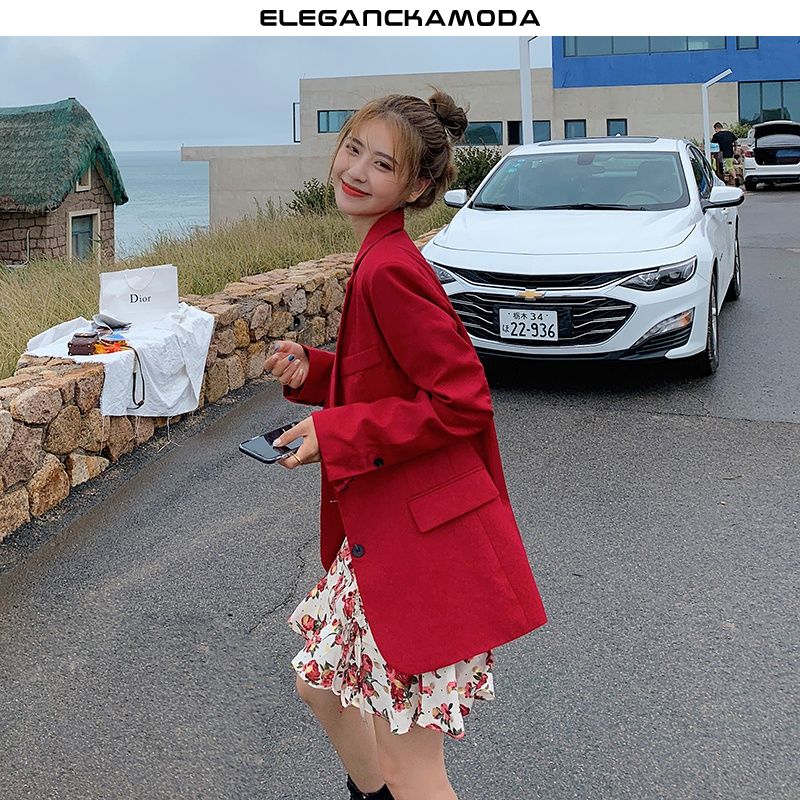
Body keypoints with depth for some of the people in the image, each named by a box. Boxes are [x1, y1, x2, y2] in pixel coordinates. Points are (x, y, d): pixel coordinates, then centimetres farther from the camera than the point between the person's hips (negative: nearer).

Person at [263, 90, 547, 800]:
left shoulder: (390, 269, -20)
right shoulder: (380, 257, 10)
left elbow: (462, 403, -22)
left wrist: (336, 435, -20)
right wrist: (313, 372, 5)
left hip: (425, 538, -10)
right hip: (381, 528, 10)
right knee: (323, 682, 26)